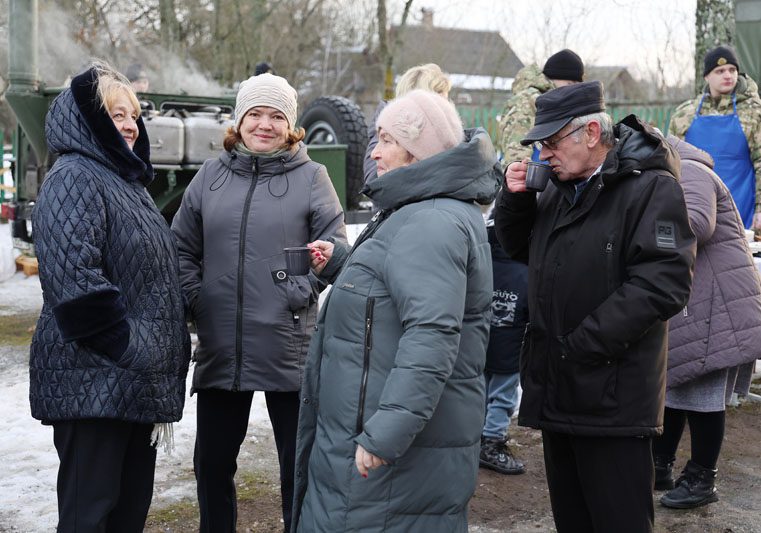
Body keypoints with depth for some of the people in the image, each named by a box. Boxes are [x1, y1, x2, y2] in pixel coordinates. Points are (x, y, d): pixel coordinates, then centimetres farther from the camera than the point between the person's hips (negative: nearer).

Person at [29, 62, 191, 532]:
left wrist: (165, 356, 16)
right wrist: (128, 349, -19)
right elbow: (76, 282, -25)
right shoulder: (74, 179, -12)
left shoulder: (129, 180, 18)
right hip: (93, 382, -9)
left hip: (138, 382, 9)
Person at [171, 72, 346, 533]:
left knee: (298, 464, 9)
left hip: (288, 346, -3)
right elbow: (183, 248, 11)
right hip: (219, 347, 3)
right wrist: (195, 298, 0)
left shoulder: (311, 177, -1)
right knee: (212, 461, 15)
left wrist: (299, 295, -13)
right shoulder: (211, 175, 8)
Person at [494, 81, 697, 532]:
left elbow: (663, 283, -23)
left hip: (612, 399, -8)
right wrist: (516, 198, 4)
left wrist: (583, 344, -22)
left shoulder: (652, 188, -12)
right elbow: (520, 250, 25)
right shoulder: (561, 189, 13)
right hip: (556, 392, 8)